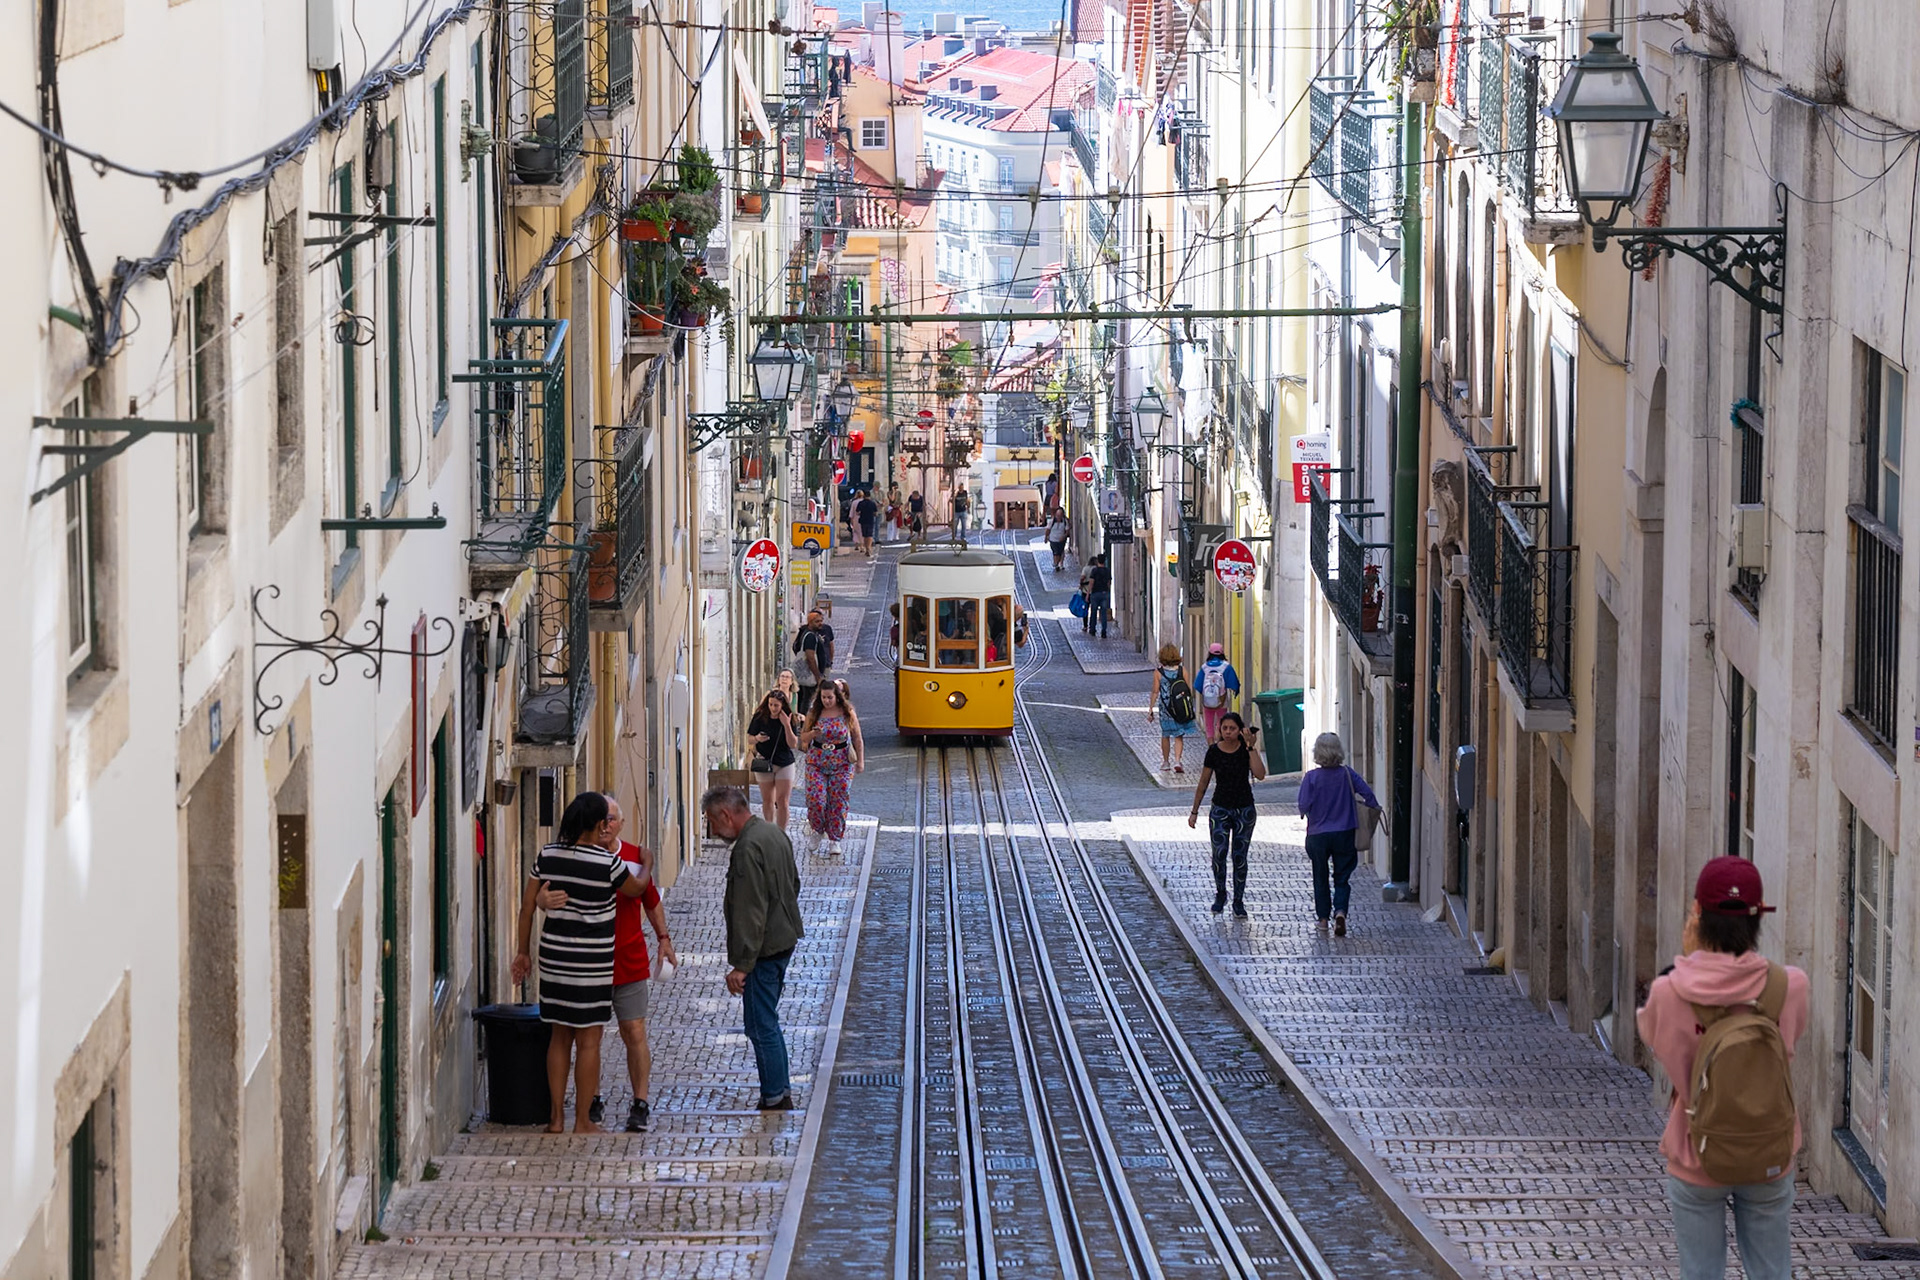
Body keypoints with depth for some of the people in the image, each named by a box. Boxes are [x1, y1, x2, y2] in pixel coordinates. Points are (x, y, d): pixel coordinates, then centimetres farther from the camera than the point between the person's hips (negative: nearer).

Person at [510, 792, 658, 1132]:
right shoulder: (608, 863, -13)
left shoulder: (548, 856, -1)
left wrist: (522, 951, 15)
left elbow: (527, 905, 5)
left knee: (560, 1036, 14)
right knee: (588, 1040, 4)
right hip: (592, 963, -5)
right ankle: (583, 1121, 8)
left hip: (553, 958, 5)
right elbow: (635, 890, 6)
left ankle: (557, 1117, 16)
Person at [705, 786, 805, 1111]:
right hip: (785, 940, 10)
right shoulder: (775, 833, 9)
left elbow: (750, 913, -24)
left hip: (764, 950, -10)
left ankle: (775, 1100, 2)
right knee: (767, 1023, 18)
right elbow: (794, 883, 21)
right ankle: (782, 1095, 23)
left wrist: (741, 965, -21)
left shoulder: (748, 849, -23)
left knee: (762, 1027, -2)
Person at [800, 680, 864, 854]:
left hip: (841, 764, -1)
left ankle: (835, 840, 7)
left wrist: (860, 761, 1)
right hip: (817, 764, 1)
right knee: (815, 799, -11)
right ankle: (819, 831, 15)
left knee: (838, 802, -4)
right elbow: (803, 738, 9)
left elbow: (857, 740, 6)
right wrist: (813, 734, -13)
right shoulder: (814, 714, 3)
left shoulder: (848, 715, 0)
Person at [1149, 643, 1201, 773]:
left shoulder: (1158, 672, -8)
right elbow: (1189, 690, -1)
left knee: (1165, 736, 17)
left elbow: (1155, 692, -7)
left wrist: (1150, 710, 0)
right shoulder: (1182, 670, -4)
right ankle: (1177, 761, -9)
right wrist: (1190, 707, 11)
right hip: (1182, 708, 1)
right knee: (1179, 737, 8)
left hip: (1165, 708, -1)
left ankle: (1165, 762, 26)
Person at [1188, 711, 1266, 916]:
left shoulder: (1246, 750, -5)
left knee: (1240, 856, 3)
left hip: (1244, 809, 0)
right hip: (1220, 809, 0)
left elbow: (1260, 774, -20)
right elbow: (1203, 783, 5)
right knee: (1219, 852, -14)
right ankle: (1220, 894, 8)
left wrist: (1251, 747, -22)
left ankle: (1238, 901, 16)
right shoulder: (1214, 752, -3)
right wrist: (1195, 811, 6)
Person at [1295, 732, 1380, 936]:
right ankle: (1340, 912, -17)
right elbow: (1367, 793, -8)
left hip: (1318, 835, -1)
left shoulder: (1311, 777, -10)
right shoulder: (1347, 774, -5)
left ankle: (1323, 917, 22)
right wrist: (1374, 809, 10)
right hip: (1344, 835, 1)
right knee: (1342, 878, 5)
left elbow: (1304, 806, -14)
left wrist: (1305, 812, 9)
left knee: (1320, 878, 16)